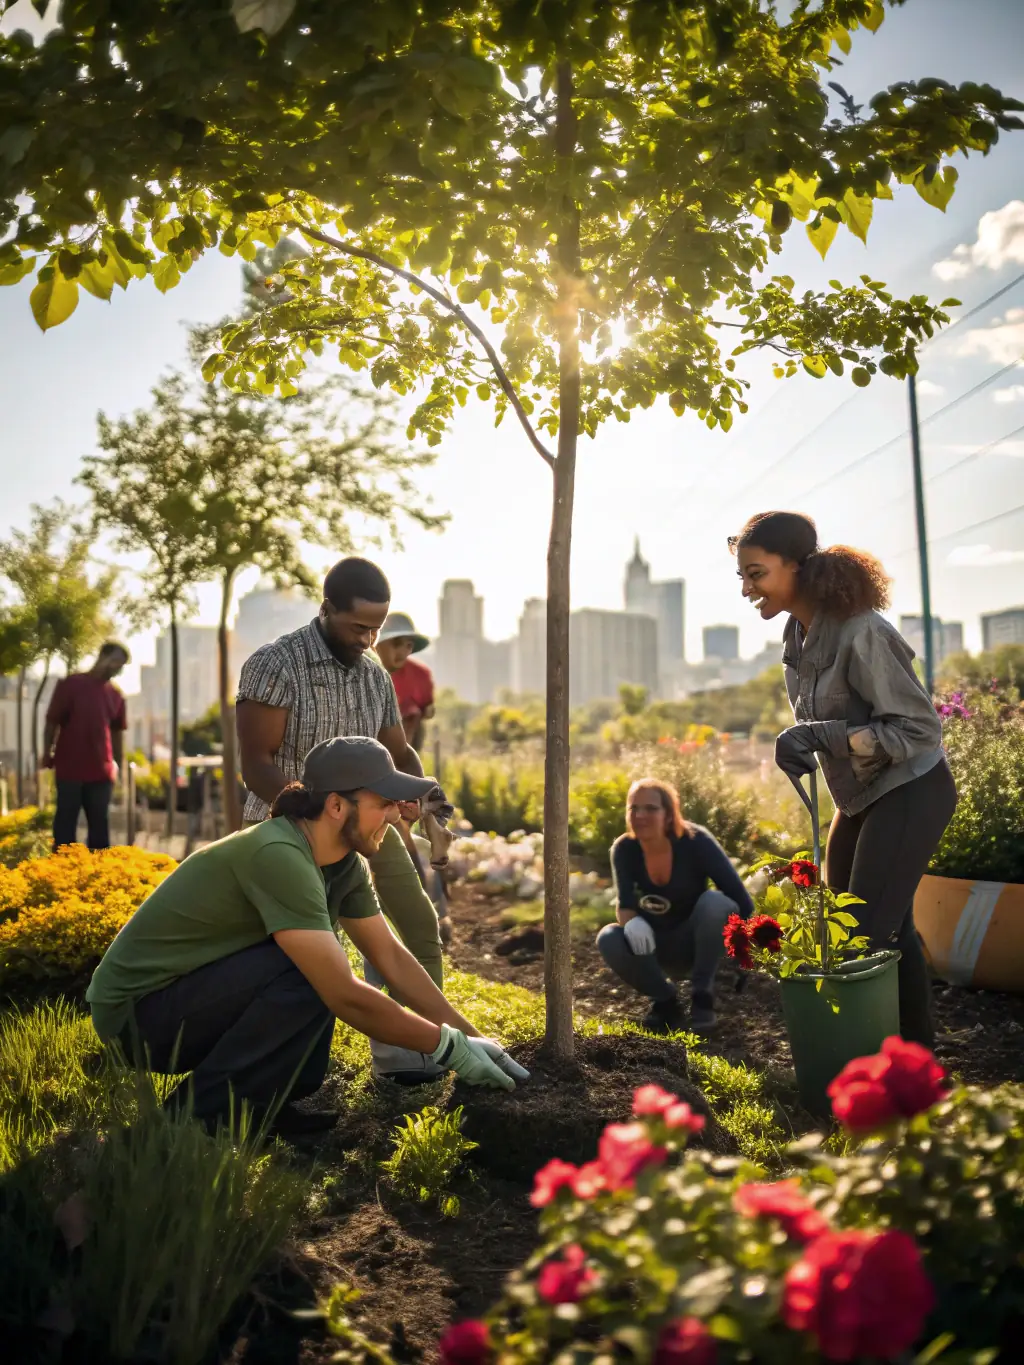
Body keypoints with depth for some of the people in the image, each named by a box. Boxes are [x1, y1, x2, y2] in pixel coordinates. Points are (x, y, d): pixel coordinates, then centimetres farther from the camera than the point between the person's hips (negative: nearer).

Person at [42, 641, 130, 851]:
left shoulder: (115, 695, 8)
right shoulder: (70, 684, -5)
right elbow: (52, 722, -3)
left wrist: (118, 764, 13)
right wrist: (47, 755, -3)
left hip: (101, 771, 4)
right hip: (69, 769, -4)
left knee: (99, 823, 10)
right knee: (65, 822, 4)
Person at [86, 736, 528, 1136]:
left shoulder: (345, 864, -2)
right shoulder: (278, 855, -29)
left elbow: (393, 958, 4)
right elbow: (345, 996, -30)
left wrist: (474, 1040, -1)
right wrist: (450, 1048, -21)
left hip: (191, 992, 9)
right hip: (135, 1010, -9)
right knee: (312, 977, -25)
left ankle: (255, 1103, 8)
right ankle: (198, 1114, -10)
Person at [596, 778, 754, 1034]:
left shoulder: (696, 842, -23)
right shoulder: (624, 849, -15)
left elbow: (739, 896, -22)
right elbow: (624, 904, -19)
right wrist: (632, 922, -41)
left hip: (698, 940, -2)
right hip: (657, 946, 2)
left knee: (715, 902, -34)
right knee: (609, 939, -28)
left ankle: (702, 996, -16)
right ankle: (665, 1000, -2)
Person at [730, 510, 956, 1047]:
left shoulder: (860, 633, -26)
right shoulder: (798, 635, 0)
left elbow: (920, 728, -25)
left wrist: (820, 736, -32)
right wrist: (800, 747, -2)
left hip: (908, 795, -9)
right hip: (860, 798, 9)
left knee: (867, 933, -9)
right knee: (886, 929, 16)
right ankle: (915, 1045, 31)